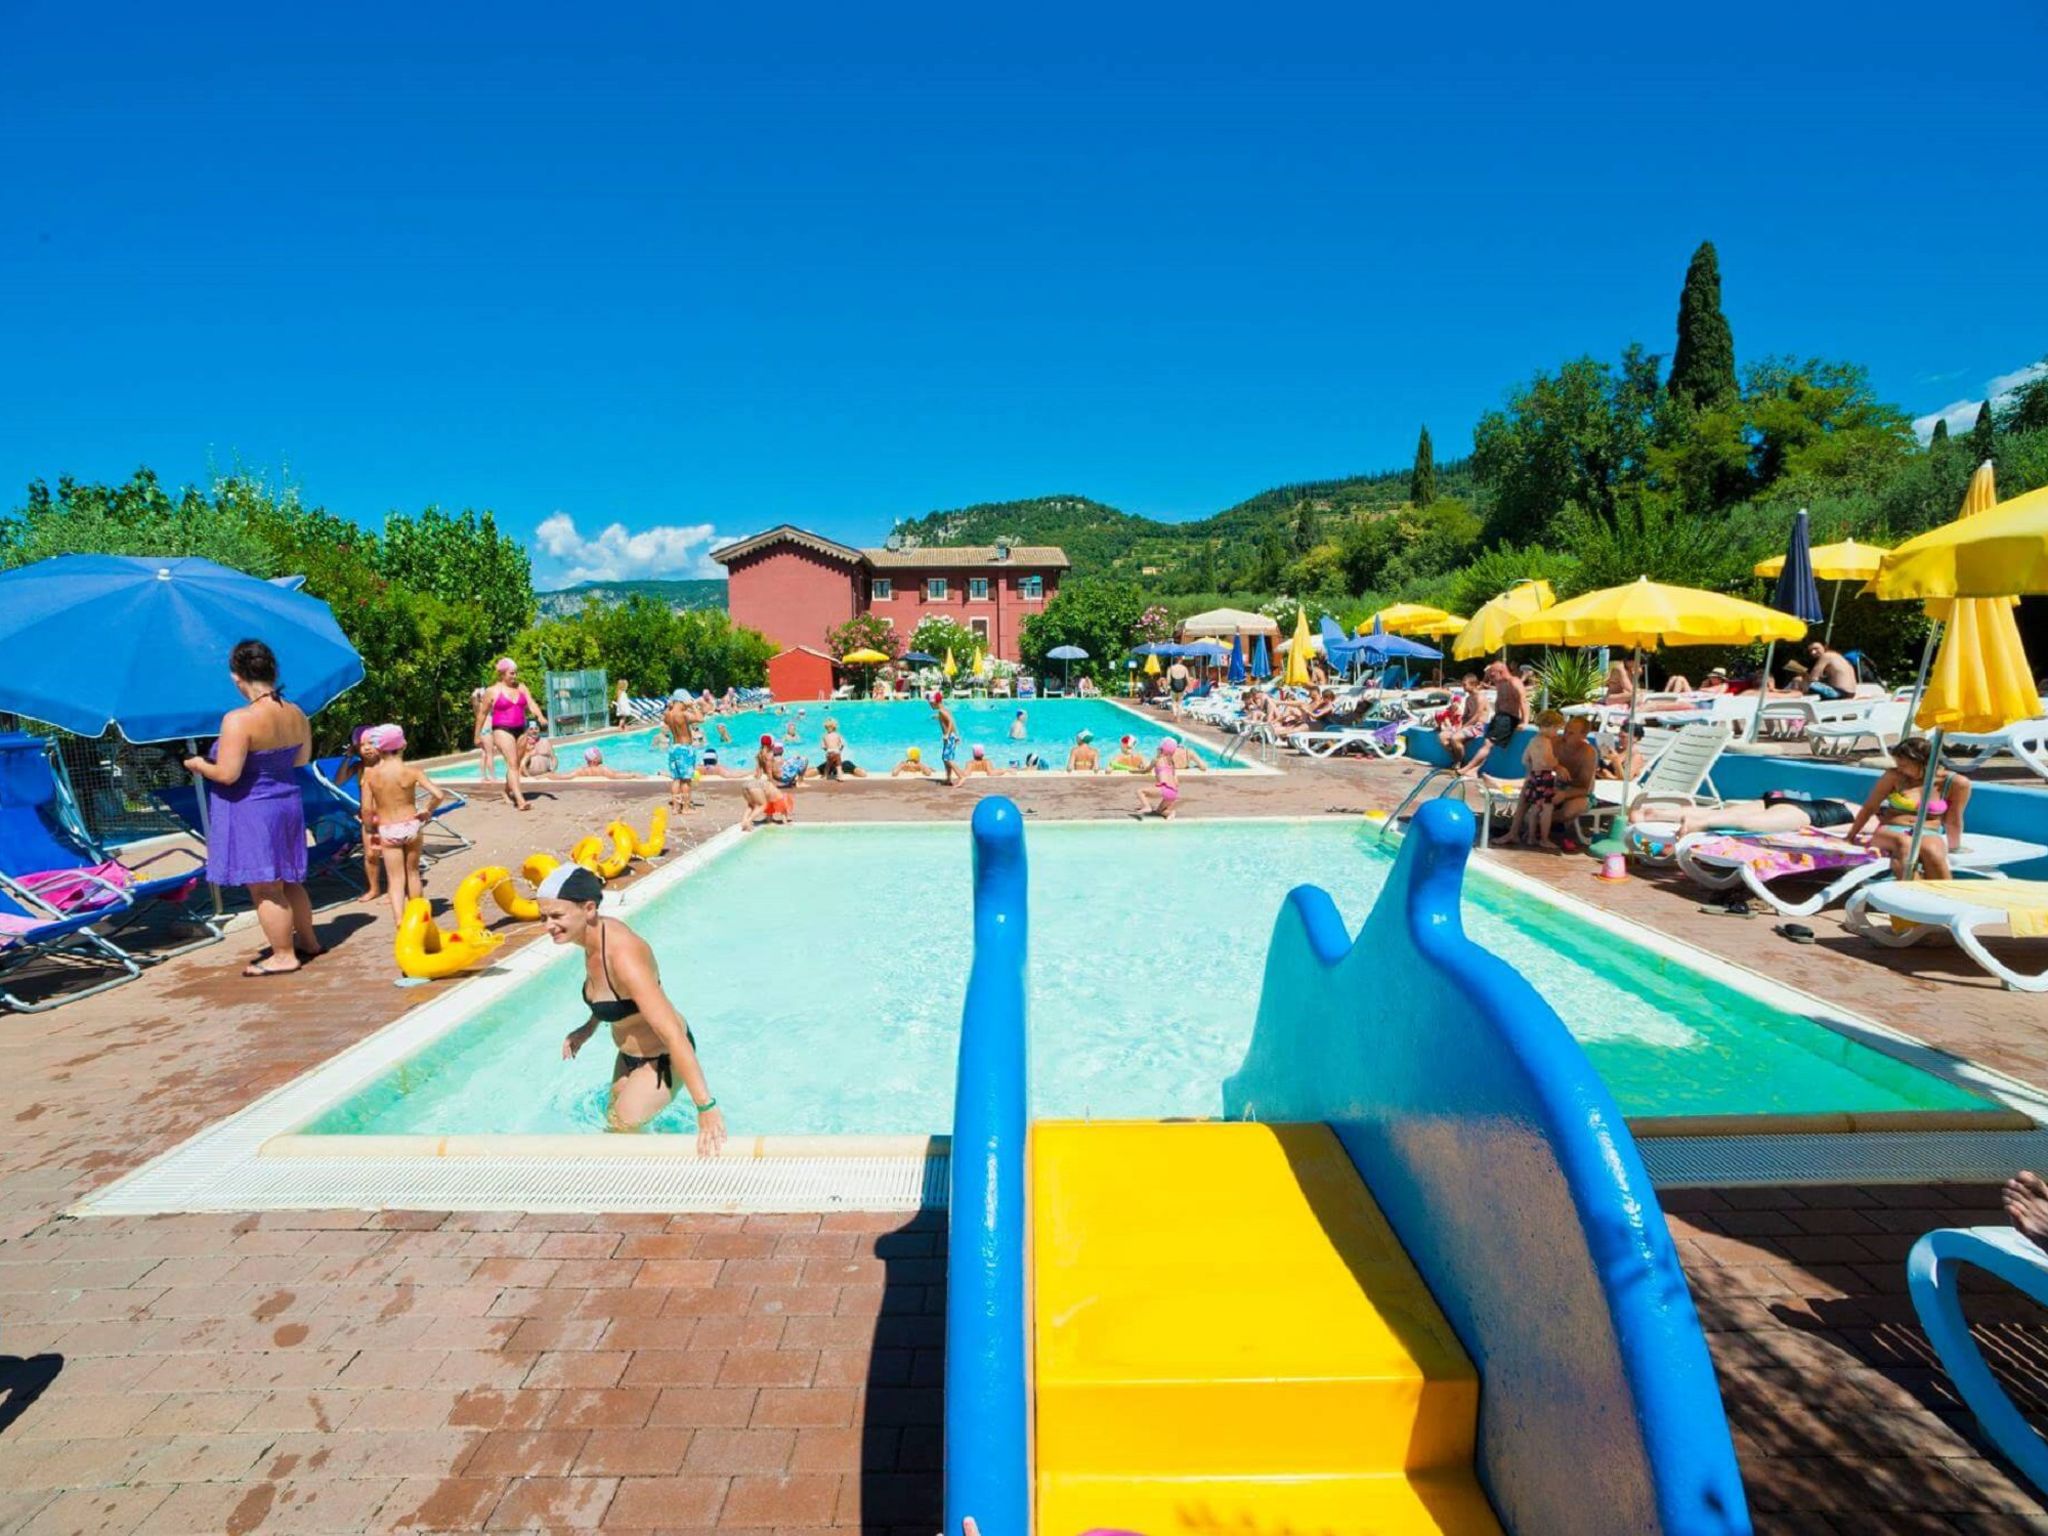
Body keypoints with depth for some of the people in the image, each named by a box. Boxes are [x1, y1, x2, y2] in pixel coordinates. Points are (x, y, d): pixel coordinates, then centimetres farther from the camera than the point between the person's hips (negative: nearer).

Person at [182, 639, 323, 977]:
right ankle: (308, 941, 31)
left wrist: (198, 765, -3)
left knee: (265, 888, 3)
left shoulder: (239, 719, -22)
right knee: (288, 881, 20)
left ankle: (284, 956, 11)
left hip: (250, 810, -7)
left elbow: (226, 774, -22)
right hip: (288, 804, 8)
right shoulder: (296, 714, 0)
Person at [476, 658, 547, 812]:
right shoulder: (492, 691, -2)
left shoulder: (521, 687, 9)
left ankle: (508, 791, 35)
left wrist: (540, 716, -23)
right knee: (512, 763, -15)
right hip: (502, 730, -5)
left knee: (516, 764, 13)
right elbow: (482, 713, 6)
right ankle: (520, 800, -24)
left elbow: (531, 704, -2)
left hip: (520, 729, 5)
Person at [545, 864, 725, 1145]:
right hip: (629, 1055, 9)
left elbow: (673, 1034, -40)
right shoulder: (595, 934, -11)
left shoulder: (622, 955, -36)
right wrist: (589, 1027, -1)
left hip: (662, 1059, -9)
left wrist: (706, 1108, -42)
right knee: (614, 1117, 25)